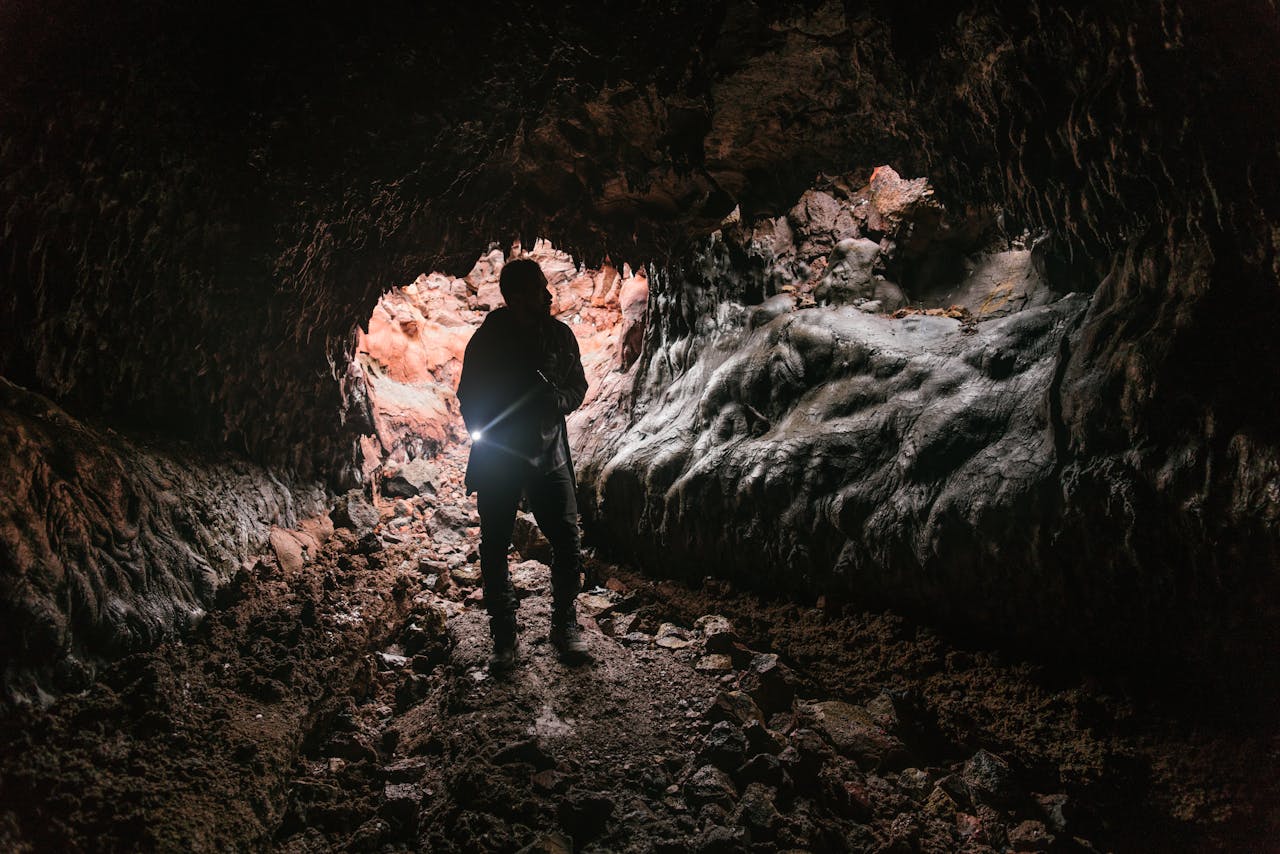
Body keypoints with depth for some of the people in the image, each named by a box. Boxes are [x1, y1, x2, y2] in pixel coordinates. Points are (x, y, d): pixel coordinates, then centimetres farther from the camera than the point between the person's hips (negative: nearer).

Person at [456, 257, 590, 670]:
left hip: (549, 454, 2)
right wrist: (485, 441, -12)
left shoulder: (559, 334, -1)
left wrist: (558, 400, -12)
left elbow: (578, 384, 9)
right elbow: (470, 400, -1)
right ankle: (503, 639, 15)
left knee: (567, 541, 0)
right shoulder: (486, 341, -8)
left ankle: (565, 626, 17)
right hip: (497, 457, -2)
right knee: (494, 547, 3)